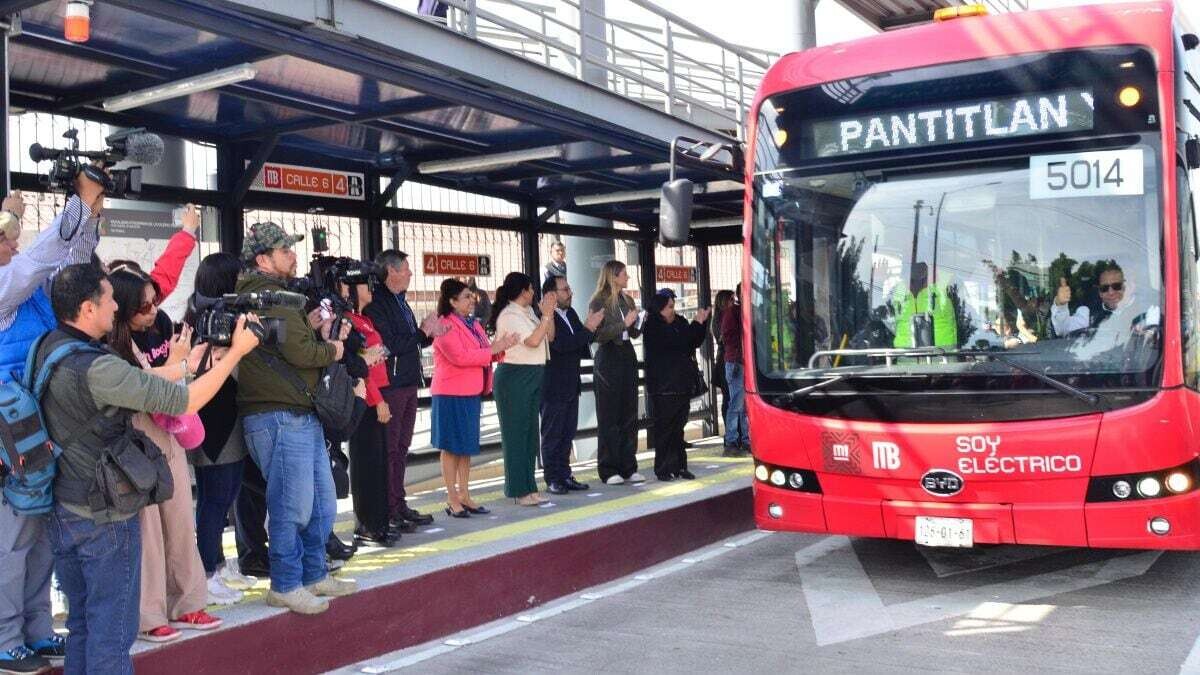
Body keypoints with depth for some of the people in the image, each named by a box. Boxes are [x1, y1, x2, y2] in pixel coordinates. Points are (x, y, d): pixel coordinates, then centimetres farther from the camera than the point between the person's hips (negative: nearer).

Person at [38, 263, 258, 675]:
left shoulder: (49, 347, 1)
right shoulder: (98, 367, -26)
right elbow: (185, 402, -23)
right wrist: (237, 350, -15)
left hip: (62, 510, 8)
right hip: (105, 517, -8)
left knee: (82, 624, 20)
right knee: (111, 631, 4)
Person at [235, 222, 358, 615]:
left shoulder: (275, 293, 19)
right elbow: (298, 351, -20)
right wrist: (332, 350, -3)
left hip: (302, 415, 11)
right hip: (280, 417, -11)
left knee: (322, 503, 17)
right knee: (293, 506, -2)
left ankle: (314, 576, 29)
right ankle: (285, 586, 11)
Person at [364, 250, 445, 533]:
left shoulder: (400, 302, 17)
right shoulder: (376, 303, -13)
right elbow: (389, 345, -21)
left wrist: (428, 332, 3)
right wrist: (422, 332, -11)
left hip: (408, 384, 9)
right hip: (390, 385, -9)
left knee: (401, 447, 13)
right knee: (389, 449, -4)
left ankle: (399, 505, 20)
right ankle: (388, 510, 1)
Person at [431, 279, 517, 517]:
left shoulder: (473, 324, 16)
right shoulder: (445, 326, -12)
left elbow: (485, 352, 22)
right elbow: (459, 357, -21)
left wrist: (501, 345, 1)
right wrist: (492, 350, -17)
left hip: (472, 393, 8)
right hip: (452, 394, -8)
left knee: (467, 446, 12)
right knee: (451, 446, -1)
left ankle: (464, 495, 19)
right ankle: (452, 499, 5)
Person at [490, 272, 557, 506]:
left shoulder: (528, 312, 12)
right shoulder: (509, 315, -14)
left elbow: (549, 337, 16)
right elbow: (533, 340, -22)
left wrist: (549, 312, 5)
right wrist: (546, 314, -14)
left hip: (532, 377, 9)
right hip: (514, 378, -9)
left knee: (530, 433, 11)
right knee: (516, 433, -3)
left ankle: (528, 488, 17)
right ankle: (520, 490, 2)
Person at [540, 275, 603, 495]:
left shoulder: (571, 313, 10)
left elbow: (580, 342, 15)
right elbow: (561, 344, -28)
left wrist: (590, 328, -4)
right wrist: (588, 328, -23)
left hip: (571, 385, 8)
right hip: (553, 386, -8)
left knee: (567, 434, 13)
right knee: (552, 434, 2)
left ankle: (564, 475, 22)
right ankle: (552, 479, 9)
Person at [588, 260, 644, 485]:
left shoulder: (627, 300, 13)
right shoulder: (598, 302, -7)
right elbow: (599, 335, -14)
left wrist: (640, 323, -3)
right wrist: (624, 323, -18)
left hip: (627, 356, 6)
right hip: (608, 358, -6)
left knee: (629, 414, 7)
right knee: (609, 416, -2)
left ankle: (628, 467, 13)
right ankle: (609, 470, 4)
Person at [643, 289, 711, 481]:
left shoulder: (680, 322, 13)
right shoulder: (652, 328, -9)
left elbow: (695, 343, 14)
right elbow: (676, 344, -19)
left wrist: (701, 323, 1)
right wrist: (697, 324, -14)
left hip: (682, 384, 7)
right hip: (663, 387, -7)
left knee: (678, 427, 10)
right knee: (665, 427, -4)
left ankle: (679, 466, 14)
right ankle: (663, 468, 1)